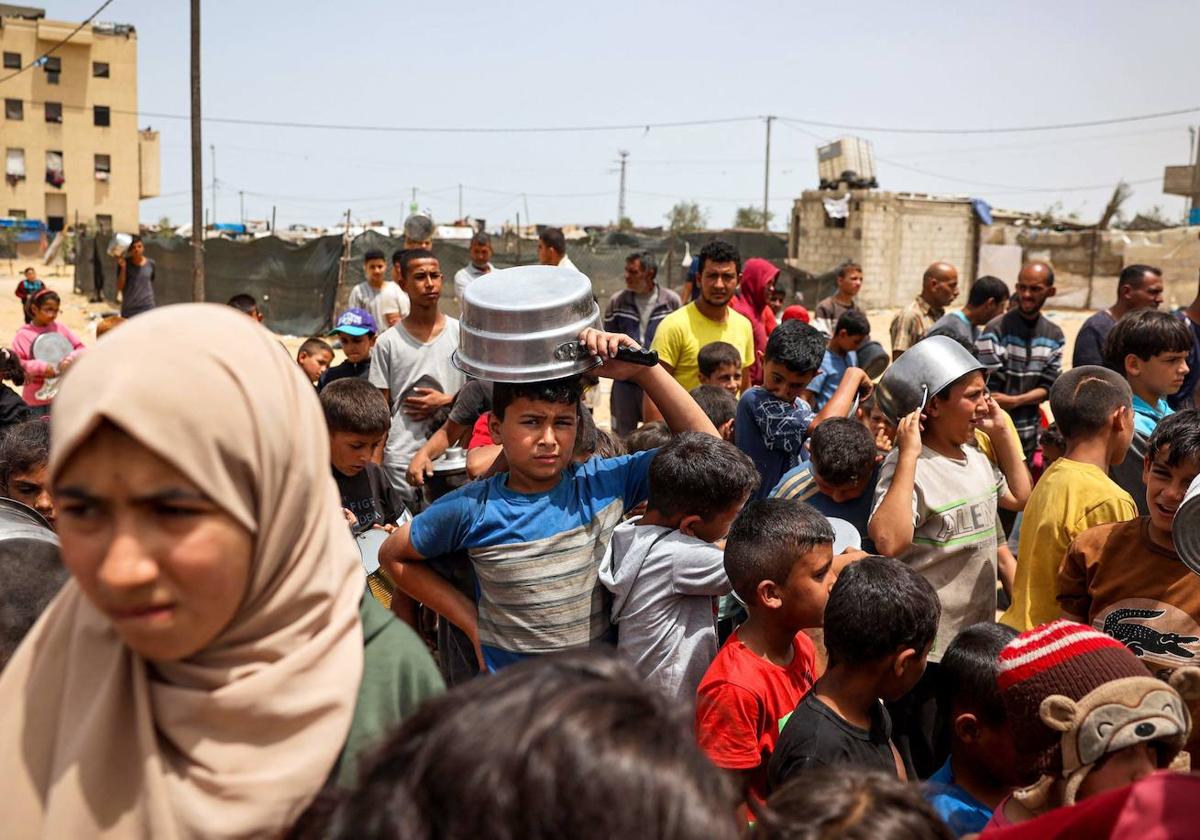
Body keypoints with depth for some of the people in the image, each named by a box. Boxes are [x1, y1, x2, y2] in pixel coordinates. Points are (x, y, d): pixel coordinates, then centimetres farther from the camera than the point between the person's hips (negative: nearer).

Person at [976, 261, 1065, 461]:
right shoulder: (996, 329, -8)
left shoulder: (1054, 336, 7)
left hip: (1029, 433, 5)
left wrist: (1014, 401, -15)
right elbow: (989, 387, -12)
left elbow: (1048, 387, 3)